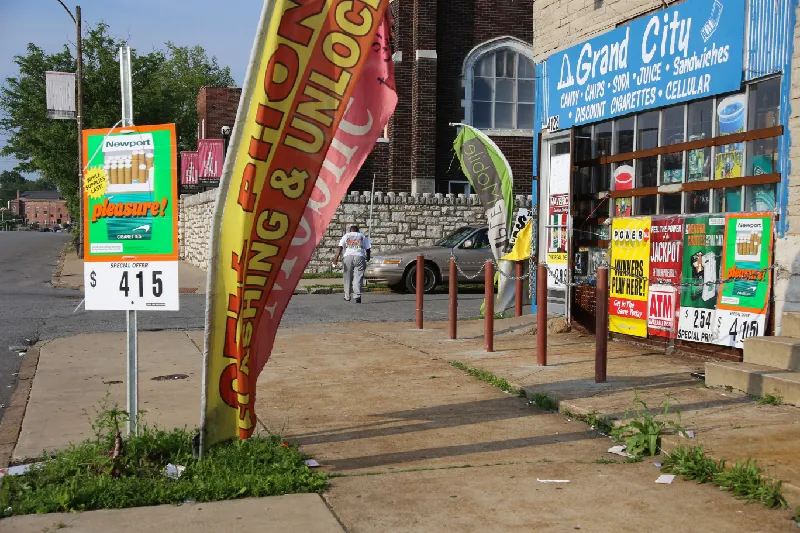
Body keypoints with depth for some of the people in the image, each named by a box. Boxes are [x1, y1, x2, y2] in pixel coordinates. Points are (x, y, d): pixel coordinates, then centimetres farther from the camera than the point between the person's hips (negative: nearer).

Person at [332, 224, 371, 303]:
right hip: (360, 257, 0)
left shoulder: (346, 236, 15)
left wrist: (336, 258, -5)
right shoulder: (362, 236, 16)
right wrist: (368, 258, 29)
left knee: (348, 278, 11)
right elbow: (367, 248, 12)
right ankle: (358, 295, -21)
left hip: (348, 256, 0)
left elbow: (340, 247, 2)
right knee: (358, 278, -4)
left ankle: (347, 296, 17)